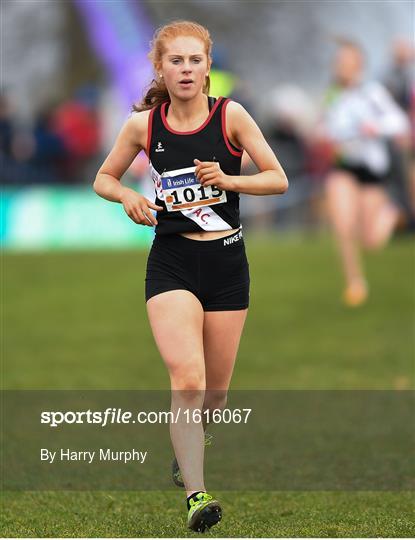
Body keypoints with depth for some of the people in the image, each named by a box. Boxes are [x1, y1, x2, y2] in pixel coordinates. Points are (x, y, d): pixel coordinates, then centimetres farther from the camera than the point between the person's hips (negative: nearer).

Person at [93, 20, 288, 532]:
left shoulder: (230, 115, -4)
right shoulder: (143, 124, -1)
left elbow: (278, 179, -2)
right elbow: (103, 178, 13)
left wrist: (228, 179, -18)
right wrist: (128, 197, -8)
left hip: (227, 261, 1)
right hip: (171, 263, -1)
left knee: (214, 390, 11)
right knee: (187, 380, -20)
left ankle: (188, 444, 45)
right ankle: (196, 495, -20)